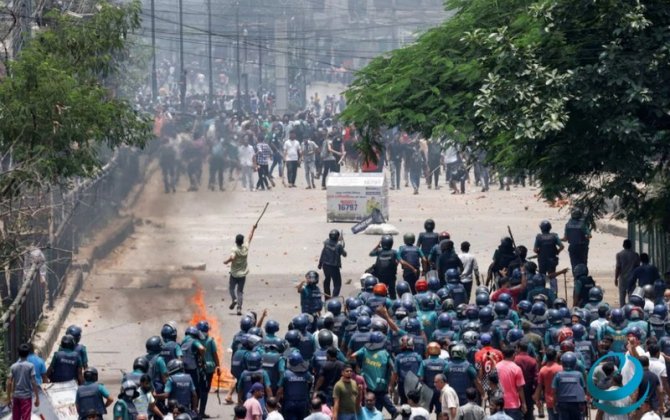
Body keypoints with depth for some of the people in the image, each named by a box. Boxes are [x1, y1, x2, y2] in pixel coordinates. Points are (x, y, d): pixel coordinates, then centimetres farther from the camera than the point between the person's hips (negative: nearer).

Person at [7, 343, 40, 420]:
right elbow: (33, 383, -11)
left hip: (16, 396, 4)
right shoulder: (30, 366, -8)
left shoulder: (13, 366, 2)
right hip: (26, 396, -4)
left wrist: (9, 397, 8)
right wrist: (37, 398, -7)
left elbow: (9, 383, 0)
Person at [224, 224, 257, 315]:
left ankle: (234, 299, -8)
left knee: (231, 287, 17)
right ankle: (239, 308, -1)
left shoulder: (235, 249, -19)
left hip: (234, 274, -4)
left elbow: (232, 257, -37)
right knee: (240, 291, 8)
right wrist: (253, 229, 22)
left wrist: (226, 262, -19)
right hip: (243, 274, 4)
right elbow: (250, 238, 9)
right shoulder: (245, 247, -6)